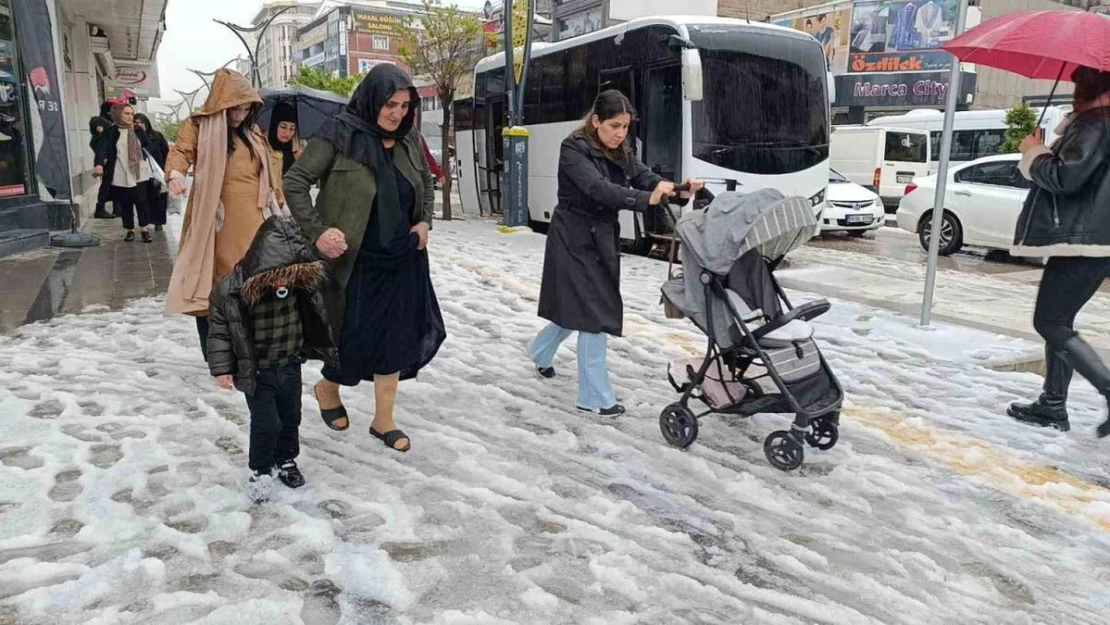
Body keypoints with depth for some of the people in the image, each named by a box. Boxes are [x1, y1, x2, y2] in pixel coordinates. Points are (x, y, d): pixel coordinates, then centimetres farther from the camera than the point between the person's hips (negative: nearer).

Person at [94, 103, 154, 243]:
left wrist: (145, 154, 4)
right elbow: (102, 148, -14)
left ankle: (145, 229, 6)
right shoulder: (111, 132, -3)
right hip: (121, 175, -2)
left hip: (140, 173, 2)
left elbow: (147, 146, 24)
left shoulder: (138, 130, 9)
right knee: (125, 204, 5)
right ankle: (130, 230, 15)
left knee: (142, 201, -2)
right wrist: (99, 163, -30)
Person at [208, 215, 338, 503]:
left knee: (290, 417, 18)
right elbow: (219, 330, -13)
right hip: (255, 371, -4)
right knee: (266, 422, -1)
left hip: (290, 365, 4)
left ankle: (286, 460, 41)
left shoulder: (301, 281, -13)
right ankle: (260, 469, 24)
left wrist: (321, 349, 15)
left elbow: (314, 318, 5)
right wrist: (222, 367, -12)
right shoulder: (231, 290, -25)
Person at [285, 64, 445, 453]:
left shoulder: (409, 140, 4)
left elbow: (427, 184, 21)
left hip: (402, 261, 5)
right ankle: (327, 388, 38)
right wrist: (316, 231, -15)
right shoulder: (339, 135, -11)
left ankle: (383, 420, 24)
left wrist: (425, 221, 5)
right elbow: (295, 181, -8)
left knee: (396, 339, 9)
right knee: (355, 338, 4)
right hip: (356, 262, -5)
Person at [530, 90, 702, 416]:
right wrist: (646, 199, -45)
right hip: (576, 241, -8)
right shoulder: (574, 150, -16)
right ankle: (595, 398, 1)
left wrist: (678, 190, -29)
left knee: (577, 307, 18)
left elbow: (646, 177, -8)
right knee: (594, 313, -8)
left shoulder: (621, 152, 7)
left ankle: (541, 353, 45)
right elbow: (598, 188, -32)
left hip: (602, 238, 8)